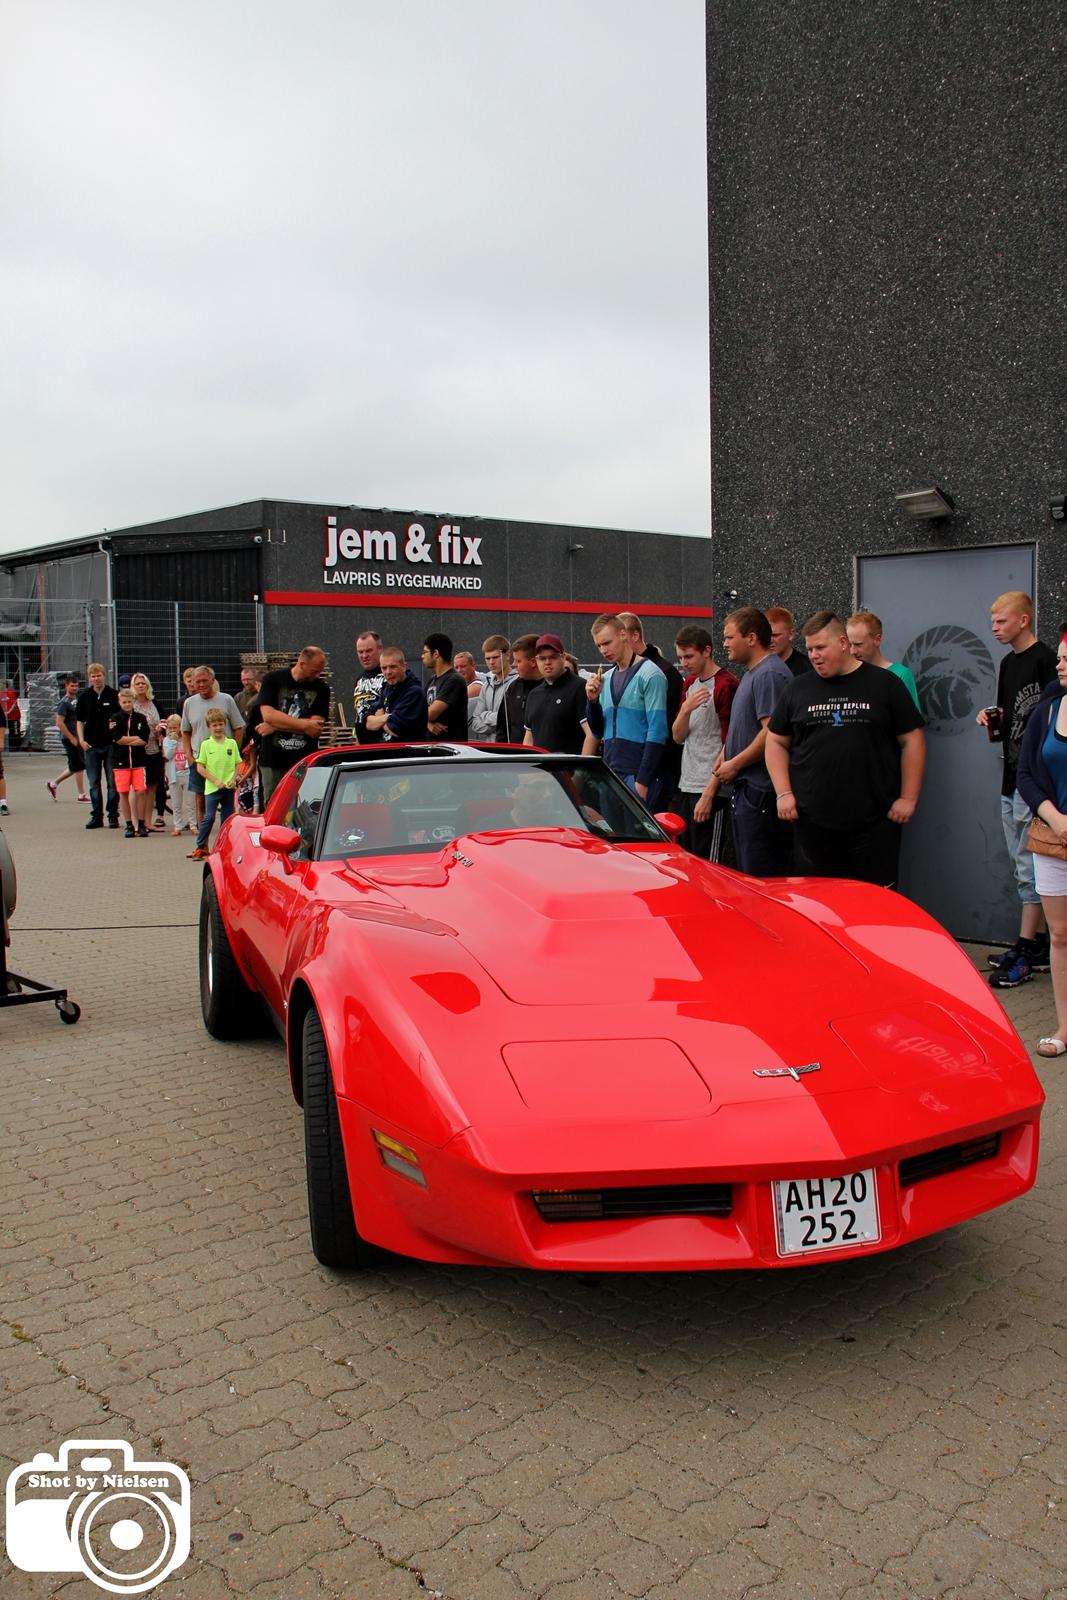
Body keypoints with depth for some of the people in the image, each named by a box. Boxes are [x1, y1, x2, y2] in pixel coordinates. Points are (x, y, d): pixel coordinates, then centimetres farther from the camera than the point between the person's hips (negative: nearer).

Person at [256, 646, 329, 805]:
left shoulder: (321, 688, 4)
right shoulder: (273, 680, 3)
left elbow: (316, 729, -6)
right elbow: (268, 714, -12)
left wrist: (275, 726, -7)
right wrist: (305, 725, -13)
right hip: (273, 761, 0)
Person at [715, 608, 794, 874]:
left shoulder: (770, 674, -14)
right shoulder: (752, 672, 19)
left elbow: (771, 733, -21)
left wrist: (734, 765, -14)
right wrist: (725, 754, 11)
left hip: (761, 792, -11)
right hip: (746, 788, 11)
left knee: (761, 877, -7)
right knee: (747, 873, 15)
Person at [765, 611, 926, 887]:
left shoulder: (884, 684, 3)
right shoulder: (798, 689, 10)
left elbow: (912, 740, 4)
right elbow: (776, 742, 14)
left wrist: (908, 798, -1)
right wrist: (784, 793, 3)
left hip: (874, 821, -2)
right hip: (812, 821, 2)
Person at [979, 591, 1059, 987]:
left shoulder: (1045, 660, -12)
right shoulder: (1008, 663, 16)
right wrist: (991, 720, 2)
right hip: (1012, 780, 9)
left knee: (1031, 866, -6)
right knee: (1023, 864, 13)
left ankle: (1026, 950, -2)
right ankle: (1039, 944, 22)